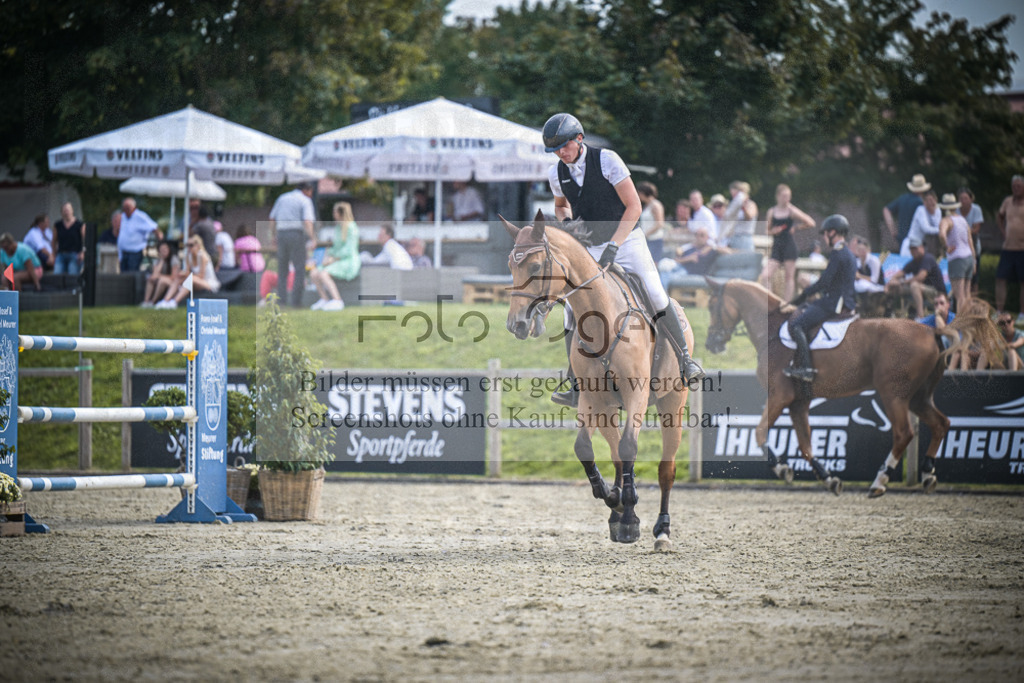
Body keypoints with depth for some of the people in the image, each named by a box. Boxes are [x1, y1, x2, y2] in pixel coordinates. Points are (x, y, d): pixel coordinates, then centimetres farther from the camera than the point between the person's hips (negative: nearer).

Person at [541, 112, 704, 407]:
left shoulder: (606, 159, -15)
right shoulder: (556, 173, 0)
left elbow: (634, 207, -15)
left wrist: (613, 245, -23)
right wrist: (566, 221, -4)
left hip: (627, 239, -4)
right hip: (589, 247, 4)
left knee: (656, 298, -16)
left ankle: (685, 359, 4)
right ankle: (576, 386, -4)